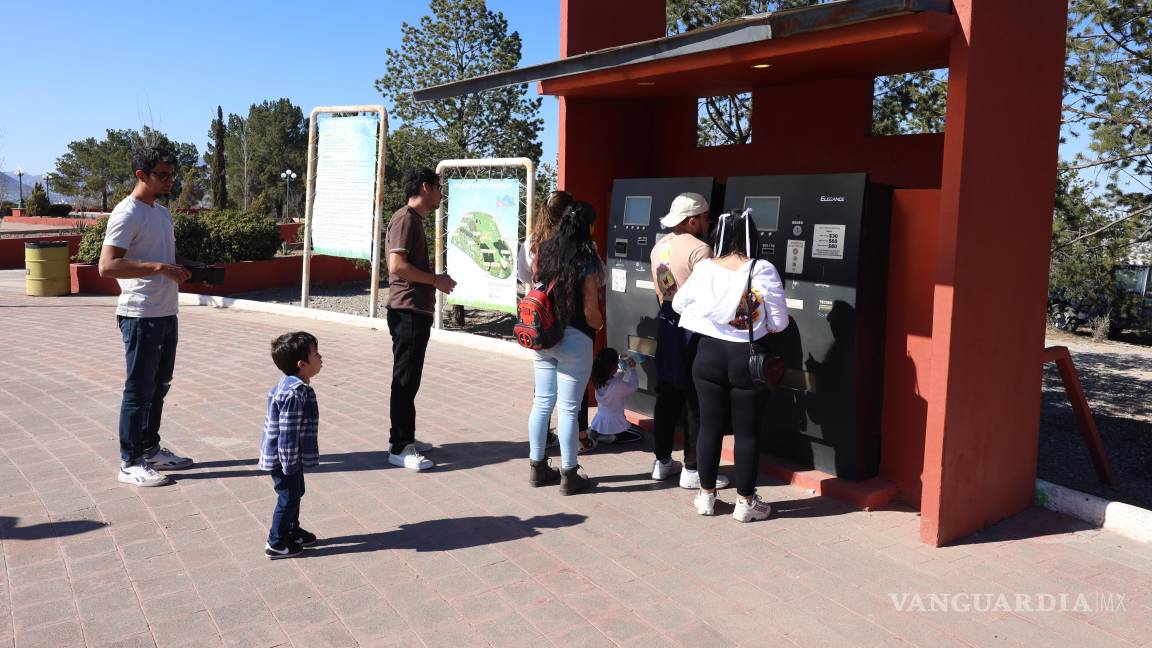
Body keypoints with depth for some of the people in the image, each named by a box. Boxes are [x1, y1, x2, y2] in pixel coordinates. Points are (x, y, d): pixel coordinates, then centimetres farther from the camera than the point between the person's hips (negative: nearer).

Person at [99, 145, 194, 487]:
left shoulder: (162, 212, 14)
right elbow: (107, 266, -22)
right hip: (140, 316, -9)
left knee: (159, 386, 17)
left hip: (166, 313, 9)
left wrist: (180, 270, 6)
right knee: (139, 390, -1)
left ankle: (150, 449, 30)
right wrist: (160, 268, -25)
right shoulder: (127, 214, -14)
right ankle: (130, 463, 9)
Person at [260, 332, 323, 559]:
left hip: (292, 456, 10)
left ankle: (292, 531, 40)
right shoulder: (295, 393, -29)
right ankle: (276, 544, 17)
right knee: (288, 497, 4)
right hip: (285, 457, -10)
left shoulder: (291, 385, 5)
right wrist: (290, 463, -21)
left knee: (296, 492, 23)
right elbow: (288, 432, -27)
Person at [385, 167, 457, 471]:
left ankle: (404, 438, 25)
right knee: (405, 380, -5)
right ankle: (399, 448, 1)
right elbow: (397, 265, -23)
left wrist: (436, 281, 13)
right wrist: (436, 280, -15)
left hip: (417, 312, 10)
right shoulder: (405, 218, -12)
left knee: (409, 379, 15)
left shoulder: (414, 220, 19)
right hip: (407, 311, -10)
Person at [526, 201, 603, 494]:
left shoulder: (544, 252, 3)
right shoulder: (586, 263, -14)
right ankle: (569, 475, 12)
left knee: (542, 402, 14)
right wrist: (599, 326, 7)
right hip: (574, 339, -6)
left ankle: (537, 467, 24)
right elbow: (590, 311, -12)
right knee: (568, 408, 1)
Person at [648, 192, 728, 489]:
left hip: (667, 321, 8)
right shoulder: (699, 249, -16)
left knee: (666, 396, 14)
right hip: (693, 326, -8)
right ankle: (692, 470, 6)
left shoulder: (659, 246, 9)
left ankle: (662, 461, 23)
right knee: (698, 402, 0)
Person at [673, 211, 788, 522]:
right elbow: (779, 322, -6)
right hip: (749, 359, -2)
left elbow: (678, 304, 13)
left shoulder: (704, 269, -3)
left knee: (710, 426, 13)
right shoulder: (763, 270, -10)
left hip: (709, 354, 2)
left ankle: (706, 495, 25)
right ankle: (745, 502, 18)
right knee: (747, 432, 8)